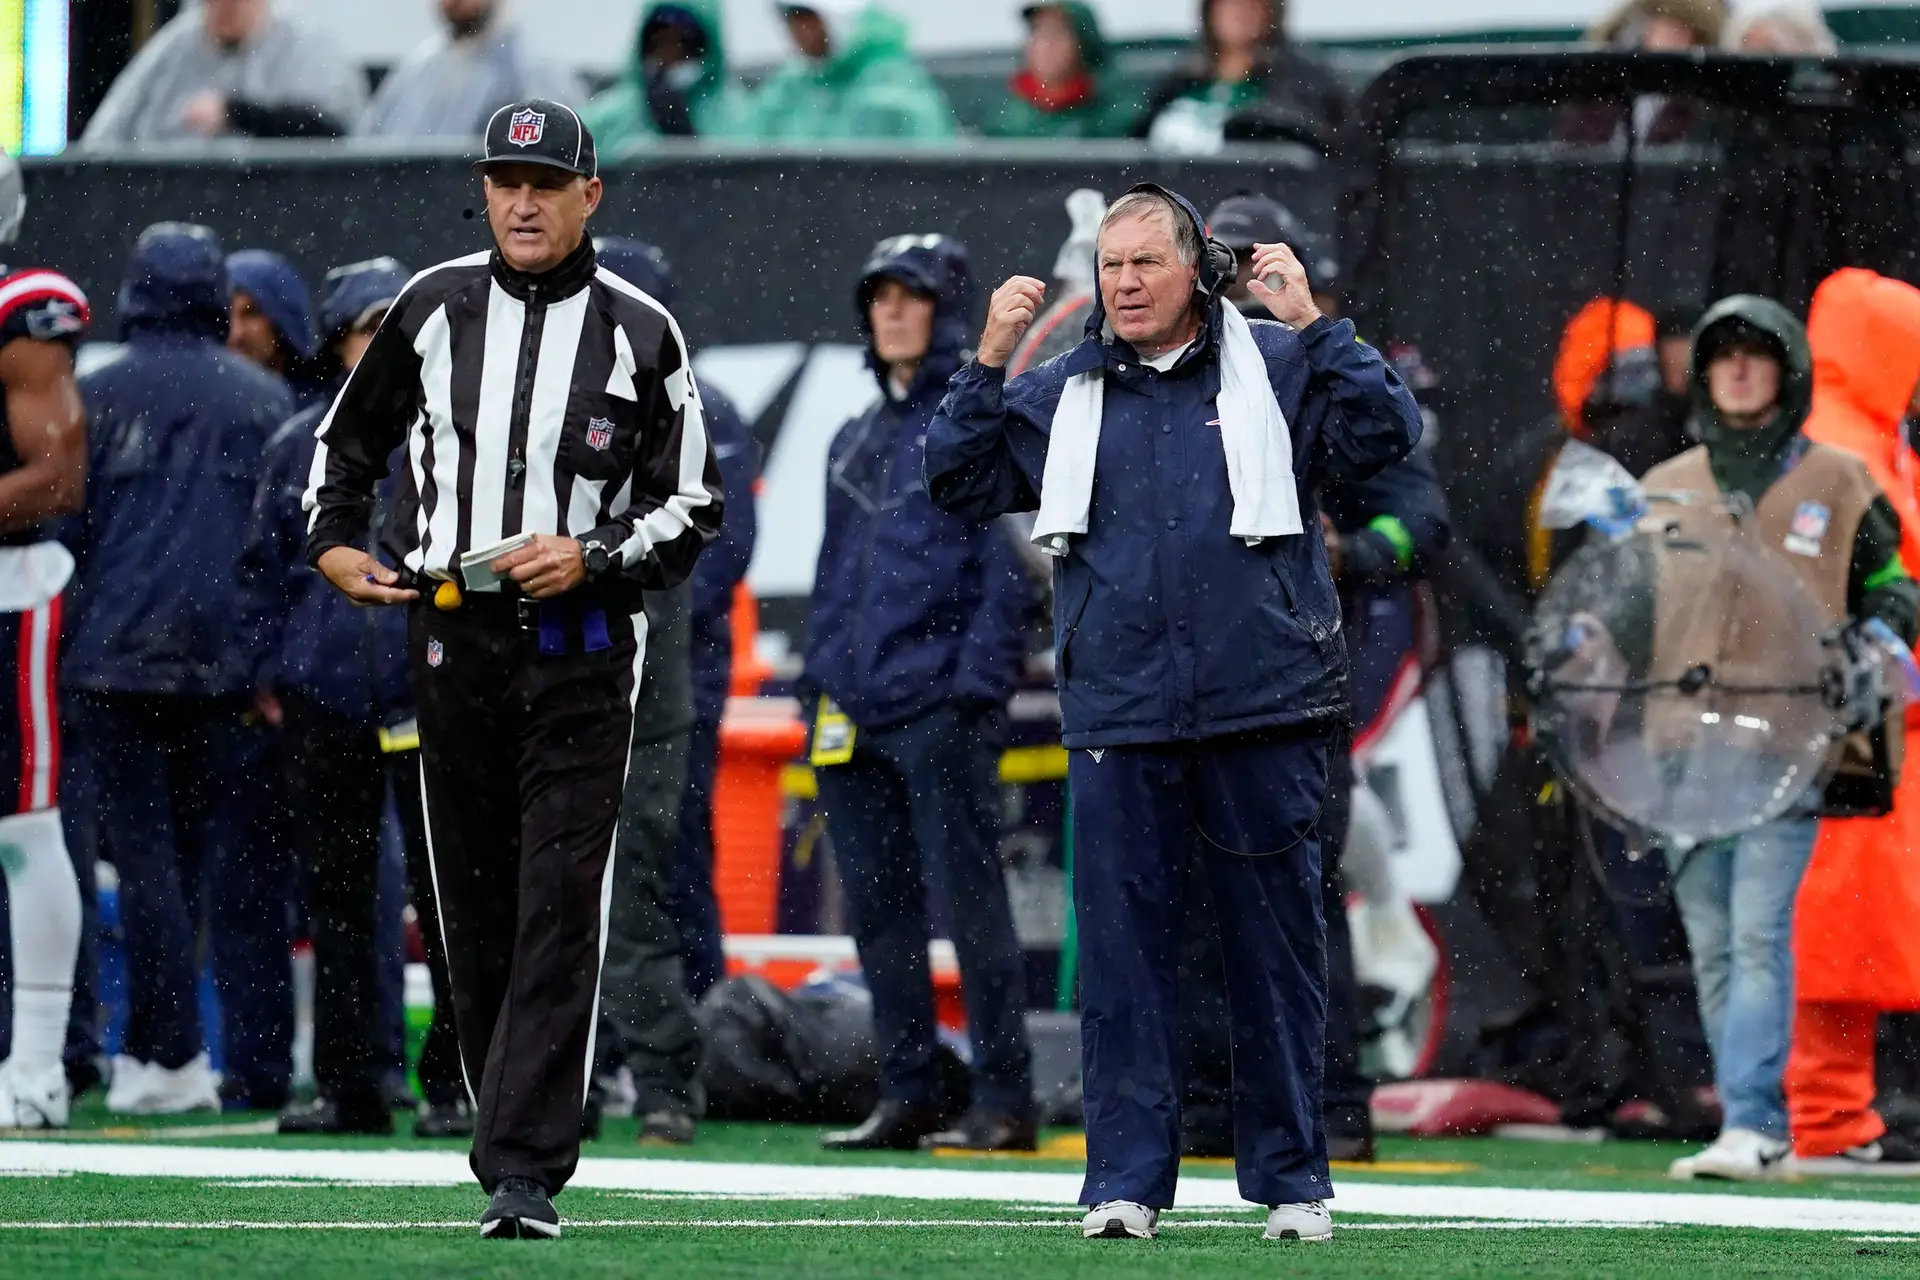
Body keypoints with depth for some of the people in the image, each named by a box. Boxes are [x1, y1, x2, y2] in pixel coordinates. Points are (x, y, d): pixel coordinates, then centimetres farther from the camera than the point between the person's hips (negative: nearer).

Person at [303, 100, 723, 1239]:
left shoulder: (639, 333, 1)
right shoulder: (434, 308, 9)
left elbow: (693, 505, 3)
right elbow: (351, 439, 23)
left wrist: (592, 558, -12)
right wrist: (332, 541, 7)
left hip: (581, 643, -3)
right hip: (449, 633, 3)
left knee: (559, 913, -10)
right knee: (474, 909, 7)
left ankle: (527, 1174, -15)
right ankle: (509, 1131, 19)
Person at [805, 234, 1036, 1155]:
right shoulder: (856, 441, 20)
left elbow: (1009, 562, -8)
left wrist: (979, 681, -16)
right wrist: (818, 681, 15)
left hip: (940, 706, -8)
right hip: (853, 713, 8)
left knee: (971, 898, -8)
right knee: (878, 907, 7)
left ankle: (1003, 1101, -7)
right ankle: (907, 1096, 13)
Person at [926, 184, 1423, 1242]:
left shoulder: (1276, 366, 4)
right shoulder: (1063, 393, 12)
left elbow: (1385, 436, -7)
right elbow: (963, 483, 9)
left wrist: (1313, 326, -12)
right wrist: (987, 364, -1)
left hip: (1262, 715, -2)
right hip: (1119, 719, 2)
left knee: (1275, 945, 4)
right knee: (1122, 947, 0)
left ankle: (1291, 1180, 11)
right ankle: (1126, 1179, 4)